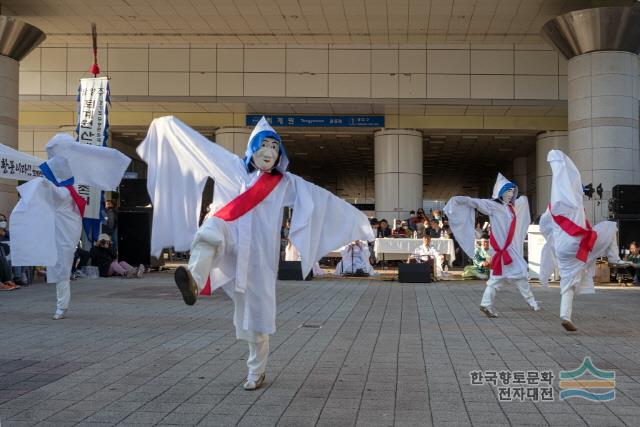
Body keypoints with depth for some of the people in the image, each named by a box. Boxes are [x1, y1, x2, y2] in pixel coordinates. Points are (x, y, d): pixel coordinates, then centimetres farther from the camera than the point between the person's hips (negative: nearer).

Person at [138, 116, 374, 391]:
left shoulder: (288, 183, 9)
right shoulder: (237, 169, 12)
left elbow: (325, 200, 10)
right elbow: (203, 147, 14)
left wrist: (357, 220, 10)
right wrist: (171, 125, 16)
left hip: (260, 252, 0)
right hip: (233, 241, 0)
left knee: (257, 310, 3)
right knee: (211, 229, -35)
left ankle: (257, 371, 20)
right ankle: (194, 282, -58)